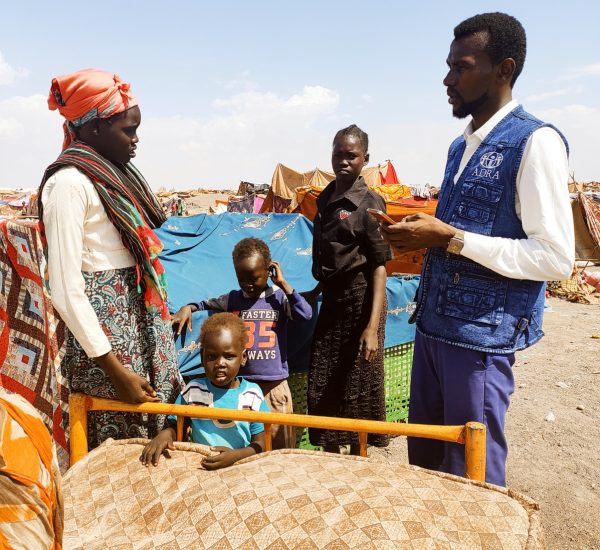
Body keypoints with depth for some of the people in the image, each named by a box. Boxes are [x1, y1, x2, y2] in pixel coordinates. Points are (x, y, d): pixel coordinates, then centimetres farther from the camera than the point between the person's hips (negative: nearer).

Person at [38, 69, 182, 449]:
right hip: (104, 322, -8)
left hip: (138, 319, 8)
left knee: (151, 429, 16)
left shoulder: (113, 174, 12)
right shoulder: (70, 182, -15)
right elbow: (65, 288, -19)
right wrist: (114, 369, -19)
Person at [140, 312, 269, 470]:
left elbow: (260, 443, -1)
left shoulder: (253, 395, -3)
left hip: (241, 465, 0)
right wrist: (165, 433, -10)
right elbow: (175, 427, 12)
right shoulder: (193, 390, 1)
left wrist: (236, 455, -18)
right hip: (199, 466, 1)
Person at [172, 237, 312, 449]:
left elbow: (306, 315, -19)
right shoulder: (232, 299, 4)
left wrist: (283, 284, -12)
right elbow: (204, 304, 17)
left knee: (279, 446, 9)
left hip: (274, 384, -2)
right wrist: (187, 308, -5)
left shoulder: (279, 298, -3)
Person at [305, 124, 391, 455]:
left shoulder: (369, 203, -11)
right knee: (322, 387, 12)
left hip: (359, 299, -7)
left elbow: (379, 267, -15)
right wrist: (315, 292, 18)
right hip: (332, 299, 7)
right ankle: (330, 460, 29)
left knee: (355, 388, 5)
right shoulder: (325, 199, 9)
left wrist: (372, 325, -21)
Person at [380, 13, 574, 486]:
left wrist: (450, 237, -20)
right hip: (433, 323, 8)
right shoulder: (461, 146, 13)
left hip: (484, 334, -8)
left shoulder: (535, 142, -12)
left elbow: (556, 258, -18)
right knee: (423, 457, 19)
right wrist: (425, 233, 2)